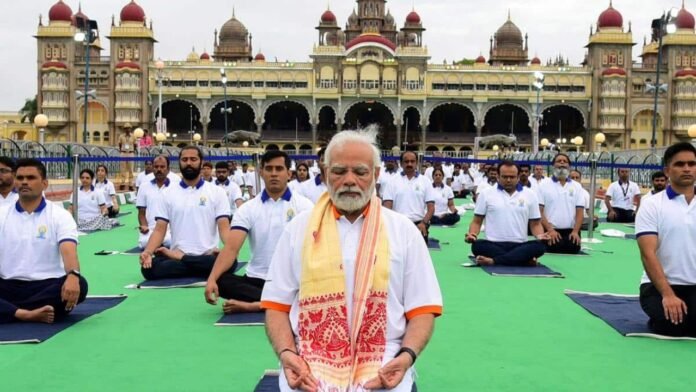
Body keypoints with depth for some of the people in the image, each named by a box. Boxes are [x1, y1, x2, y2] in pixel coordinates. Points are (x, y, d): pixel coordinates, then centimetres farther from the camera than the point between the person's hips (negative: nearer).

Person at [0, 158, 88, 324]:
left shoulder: (60, 215, 1)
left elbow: (68, 250, -15)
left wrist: (73, 275, -38)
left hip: (47, 286, -1)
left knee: (79, 285, -33)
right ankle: (26, 314, -38)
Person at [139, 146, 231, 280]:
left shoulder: (217, 192, 4)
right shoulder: (168, 194, 9)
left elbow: (224, 228, -2)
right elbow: (159, 229, 4)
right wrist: (147, 252, -16)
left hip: (208, 256, 0)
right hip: (175, 254, 0)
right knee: (148, 267, -29)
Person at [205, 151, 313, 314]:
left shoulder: (304, 205, 0)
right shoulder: (248, 209, 3)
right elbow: (231, 248, -8)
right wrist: (212, 279, -25)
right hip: (257, 280, 2)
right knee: (221, 282, -27)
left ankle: (254, 305, -30)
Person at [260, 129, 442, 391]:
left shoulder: (404, 231, 7)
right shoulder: (298, 229, 9)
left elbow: (422, 309, 6)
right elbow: (277, 305, 9)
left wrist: (407, 355, -12)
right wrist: (286, 353, -9)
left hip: (381, 362, 0)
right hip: (310, 361, 1)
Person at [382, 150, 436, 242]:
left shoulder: (425, 181, 5)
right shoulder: (393, 182, 5)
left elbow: (431, 207, 1)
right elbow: (387, 206, 0)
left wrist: (424, 223, -15)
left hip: (419, 225, 0)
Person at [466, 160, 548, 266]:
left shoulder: (530, 195, 10)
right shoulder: (486, 194, 7)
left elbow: (535, 224, 12)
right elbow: (477, 221, 9)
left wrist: (540, 236, -10)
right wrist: (472, 234, -12)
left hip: (520, 246, 1)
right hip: (494, 245, -1)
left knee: (540, 245, -31)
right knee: (478, 246, -34)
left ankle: (493, 260, -31)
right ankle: (525, 259, -29)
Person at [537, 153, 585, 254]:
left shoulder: (576, 186, 12)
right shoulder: (544, 184, 3)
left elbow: (580, 211, 7)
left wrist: (575, 231, -7)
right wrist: (550, 230, -11)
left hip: (571, 233, 3)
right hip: (551, 233, -3)